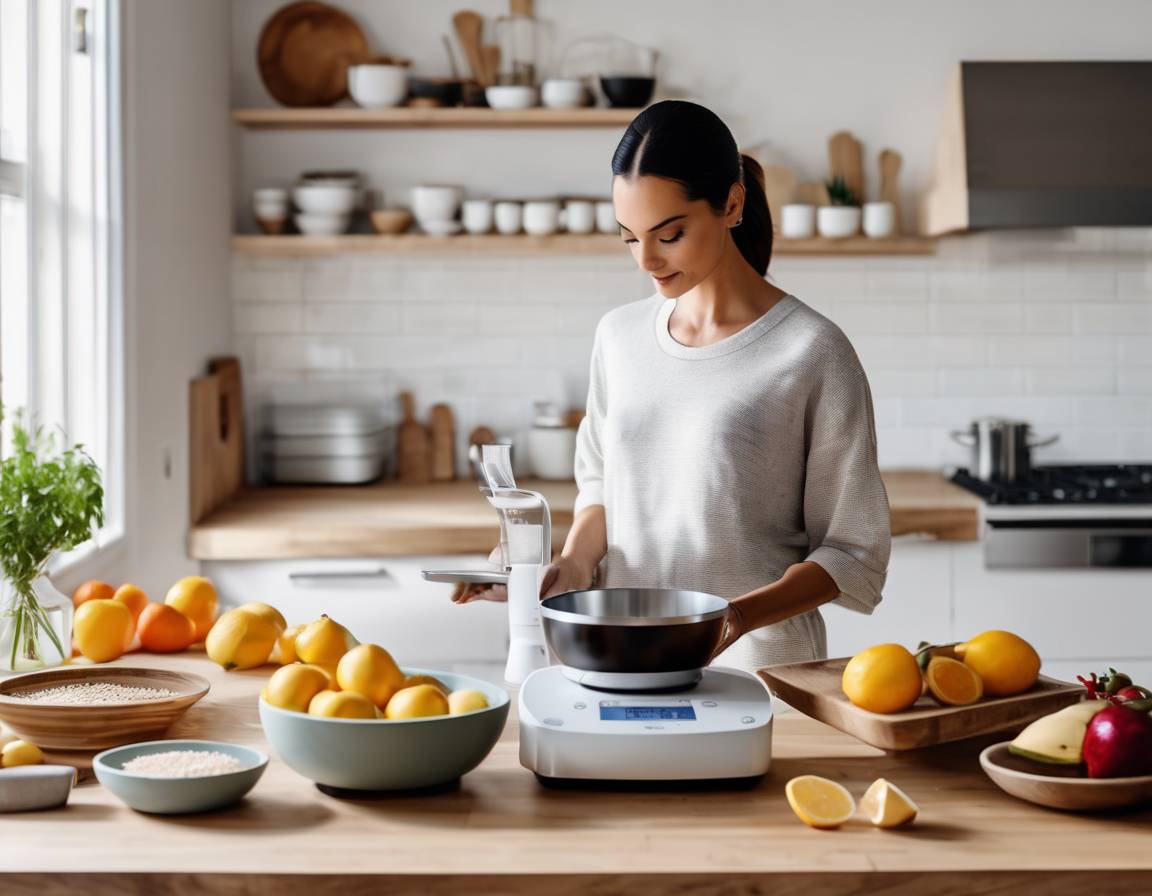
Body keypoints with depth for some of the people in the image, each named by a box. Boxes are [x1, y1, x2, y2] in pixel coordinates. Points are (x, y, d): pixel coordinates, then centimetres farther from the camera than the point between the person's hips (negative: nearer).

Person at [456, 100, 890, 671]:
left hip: (758, 666, -4)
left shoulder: (811, 352, -6)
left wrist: (740, 616, -18)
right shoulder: (620, 336, 9)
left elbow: (852, 552, -3)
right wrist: (573, 565, 1)